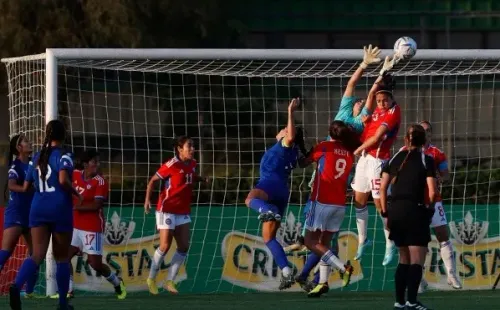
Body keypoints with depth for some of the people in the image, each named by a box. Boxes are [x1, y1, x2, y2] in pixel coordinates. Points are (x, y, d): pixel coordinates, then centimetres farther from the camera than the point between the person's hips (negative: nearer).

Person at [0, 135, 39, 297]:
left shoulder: (32, 164, 11)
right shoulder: (16, 166, -10)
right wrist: (32, 188, -32)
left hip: (31, 214, 8)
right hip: (15, 214, -8)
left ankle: (29, 291, 15)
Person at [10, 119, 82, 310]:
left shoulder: (37, 158, 12)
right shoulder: (63, 156, -6)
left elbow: (25, 188, 16)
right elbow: (63, 180, -23)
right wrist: (76, 194, -6)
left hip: (38, 209, 4)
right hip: (60, 208, -4)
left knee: (37, 255, -7)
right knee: (62, 257, 11)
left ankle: (17, 285, -36)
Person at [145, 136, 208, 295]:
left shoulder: (192, 164, 3)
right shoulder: (171, 165, -17)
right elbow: (153, 180, -10)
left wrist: (202, 179, 2)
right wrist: (147, 199, -21)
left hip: (183, 212, 7)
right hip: (167, 210, -7)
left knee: (184, 247, 1)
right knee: (165, 246, -7)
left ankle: (170, 281, 10)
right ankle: (151, 279, 12)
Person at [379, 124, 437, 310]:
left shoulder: (395, 158, 10)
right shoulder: (426, 160, -3)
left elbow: (383, 187, 7)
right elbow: (432, 192, -10)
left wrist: (386, 213, 13)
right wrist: (429, 209, 9)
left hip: (395, 210, 5)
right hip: (415, 210, -5)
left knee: (404, 259, 15)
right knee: (417, 260, -2)